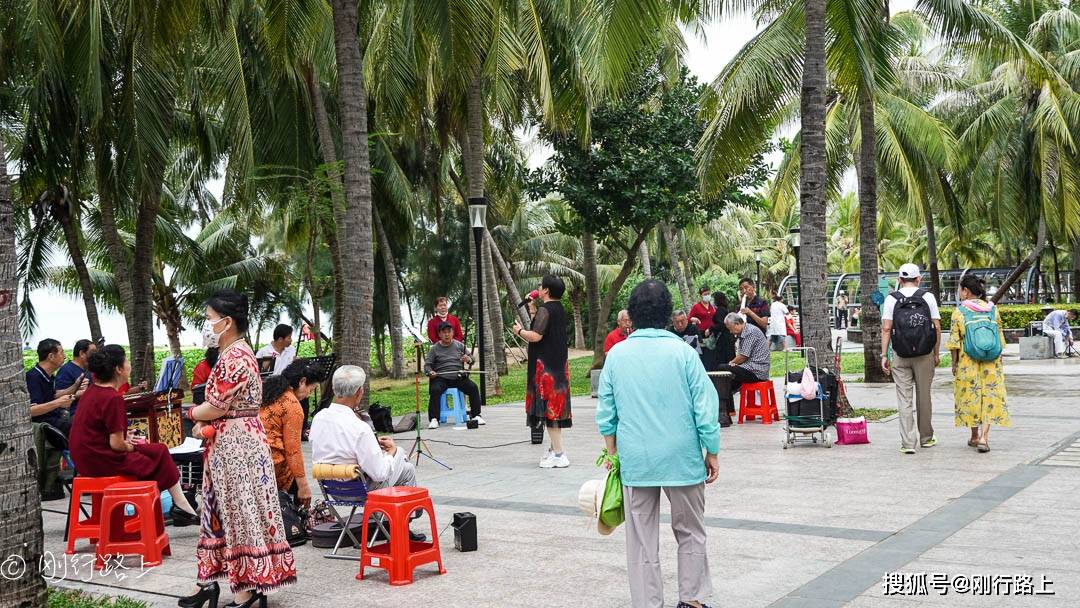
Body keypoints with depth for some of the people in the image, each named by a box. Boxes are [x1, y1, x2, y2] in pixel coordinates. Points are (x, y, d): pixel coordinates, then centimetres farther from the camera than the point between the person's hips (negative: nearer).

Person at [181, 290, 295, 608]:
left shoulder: (235, 356, -17)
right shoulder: (231, 354, 15)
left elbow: (218, 405, -19)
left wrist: (192, 413, 0)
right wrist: (204, 424, -1)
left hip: (236, 444, -10)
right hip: (227, 443, 10)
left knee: (240, 511, -3)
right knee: (226, 510, 14)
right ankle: (212, 581, 22)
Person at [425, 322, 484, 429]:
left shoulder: (459, 346, 15)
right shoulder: (434, 348, 8)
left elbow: (471, 359, 16)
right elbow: (427, 365, 4)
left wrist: (468, 359, -10)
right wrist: (430, 372, -20)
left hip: (458, 377, 2)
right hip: (441, 378, -2)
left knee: (473, 387, -22)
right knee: (435, 390, -32)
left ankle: (475, 415, -12)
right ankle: (433, 419, -28)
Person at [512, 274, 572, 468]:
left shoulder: (545, 310, -15)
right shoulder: (560, 309, 13)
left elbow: (536, 336, -23)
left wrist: (519, 330, -5)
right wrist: (533, 311, 24)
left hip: (545, 365, -9)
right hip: (559, 363, 9)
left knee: (548, 407, -6)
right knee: (555, 405, 15)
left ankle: (558, 454, -6)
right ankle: (555, 449, 24)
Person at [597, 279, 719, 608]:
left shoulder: (616, 355, 0)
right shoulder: (682, 352, -7)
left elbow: (606, 413, 4)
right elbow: (705, 409, -6)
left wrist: (612, 453, 17)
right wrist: (712, 454, 4)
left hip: (635, 460, 1)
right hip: (682, 457, -1)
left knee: (642, 541, 10)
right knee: (690, 533, 16)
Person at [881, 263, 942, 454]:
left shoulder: (891, 299, -1)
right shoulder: (928, 297, 0)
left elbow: (886, 329, -6)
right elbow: (937, 327, -2)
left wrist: (884, 356, -4)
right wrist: (937, 353, 6)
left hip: (901, 356, 0)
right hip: (925, 355, 1)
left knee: (904, 399, 2)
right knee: (924, 396, 13)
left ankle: (908, 442, -3)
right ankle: (926, 438, 25)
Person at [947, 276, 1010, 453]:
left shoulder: (959, 312, -7)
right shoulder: (993, 309, 4)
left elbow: (955, 342, -7)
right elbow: (1000, 338, 9)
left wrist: (954, 363, 3)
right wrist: (999, 362, 18)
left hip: (968, 363, -2)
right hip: (991, 363, 2)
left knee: (971, 397, 10)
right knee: (990, 396, 4)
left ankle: (975, 436, 20)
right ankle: (984, 436, -8)